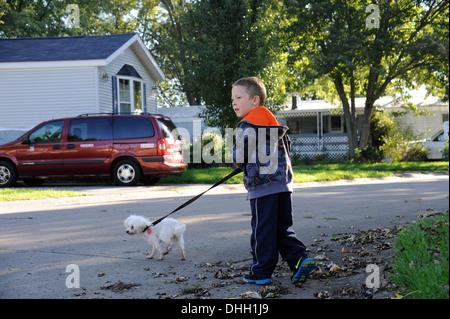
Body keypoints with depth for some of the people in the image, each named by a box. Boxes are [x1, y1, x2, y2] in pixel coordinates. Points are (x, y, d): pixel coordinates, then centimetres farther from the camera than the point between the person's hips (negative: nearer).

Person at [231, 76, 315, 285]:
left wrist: (239, 163, 10)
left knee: (262, 230, -1)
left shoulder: (247, 126, -9)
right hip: (284, 183, 8)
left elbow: (240, 158, -12)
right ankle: (300, 258, 0)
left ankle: (261, 272, 6)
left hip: (262, 186, -8)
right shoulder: (274, 122, 17)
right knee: (282, 229, 13)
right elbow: (285, 148, 24)